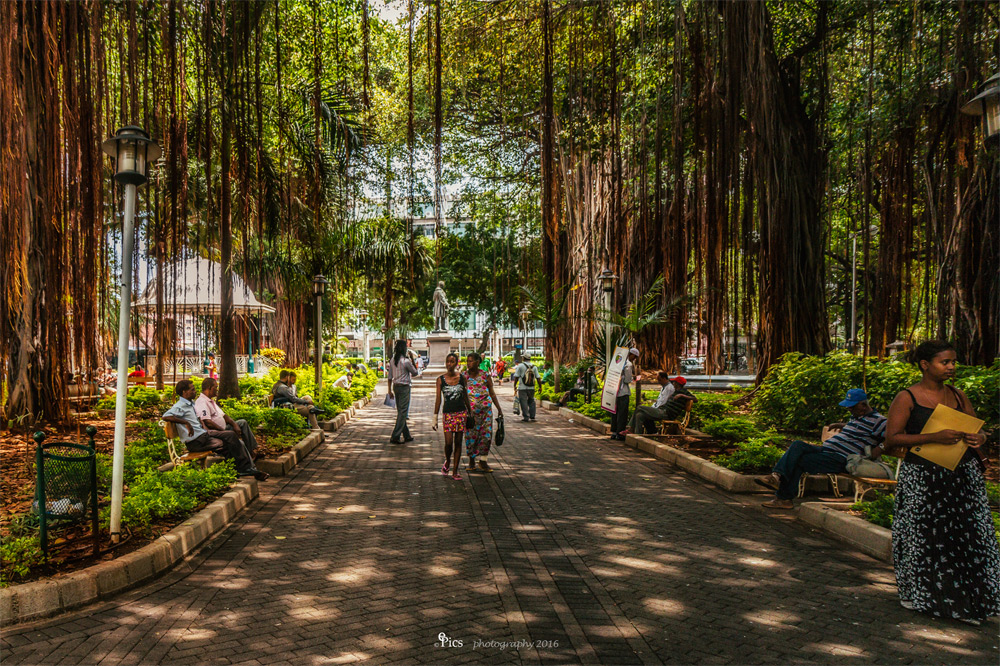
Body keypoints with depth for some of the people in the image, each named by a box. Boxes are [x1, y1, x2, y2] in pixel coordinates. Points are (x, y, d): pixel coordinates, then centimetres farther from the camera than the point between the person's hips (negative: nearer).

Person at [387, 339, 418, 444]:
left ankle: (407, 436, 22)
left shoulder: (393, 360, 5)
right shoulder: (406, 361, -15)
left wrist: (390, 391, 13)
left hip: (395, 386, 7)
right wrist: (412, 361, 14)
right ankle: (395, 437, -7)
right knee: (402, 413, -3)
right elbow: (415, 372, -2)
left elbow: (390, 377, 7)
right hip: (404, 387, -7)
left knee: (400, 412, 13)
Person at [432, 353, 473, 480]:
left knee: (458, 442, 4)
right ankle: (447, 461, 22)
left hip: (461, 413, 1)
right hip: (448, 413, -1)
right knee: (448, 442, -9)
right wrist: (435, 418, -1)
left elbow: (465, 397, 11)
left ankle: (455, 471, 12)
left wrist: (470, 413, 14)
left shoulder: (462, 377, 2)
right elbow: (438, 399, 1)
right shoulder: (441, 379, -1)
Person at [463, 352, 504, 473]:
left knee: (486, 434, -2)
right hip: (470, 410, 0)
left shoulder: (485, 375, 2)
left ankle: (482, 461, 10)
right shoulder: (463, 376, 3)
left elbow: (492, 393, 9)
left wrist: (499, 409, 8)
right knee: (471, 435, 1)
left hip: (485, 409, 1)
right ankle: (471, 460, 19)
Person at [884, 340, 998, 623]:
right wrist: (934, 437, -21)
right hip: (922, 479, -5)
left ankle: (965, 601, 17)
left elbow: (976, 429, 20)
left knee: (967, 535, 4)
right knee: (922, 536, 3)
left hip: (963, 476, 5)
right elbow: (891, 439, -12)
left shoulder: (958, 396, 11)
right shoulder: (907, 398, -6)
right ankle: (916, 594, 21)